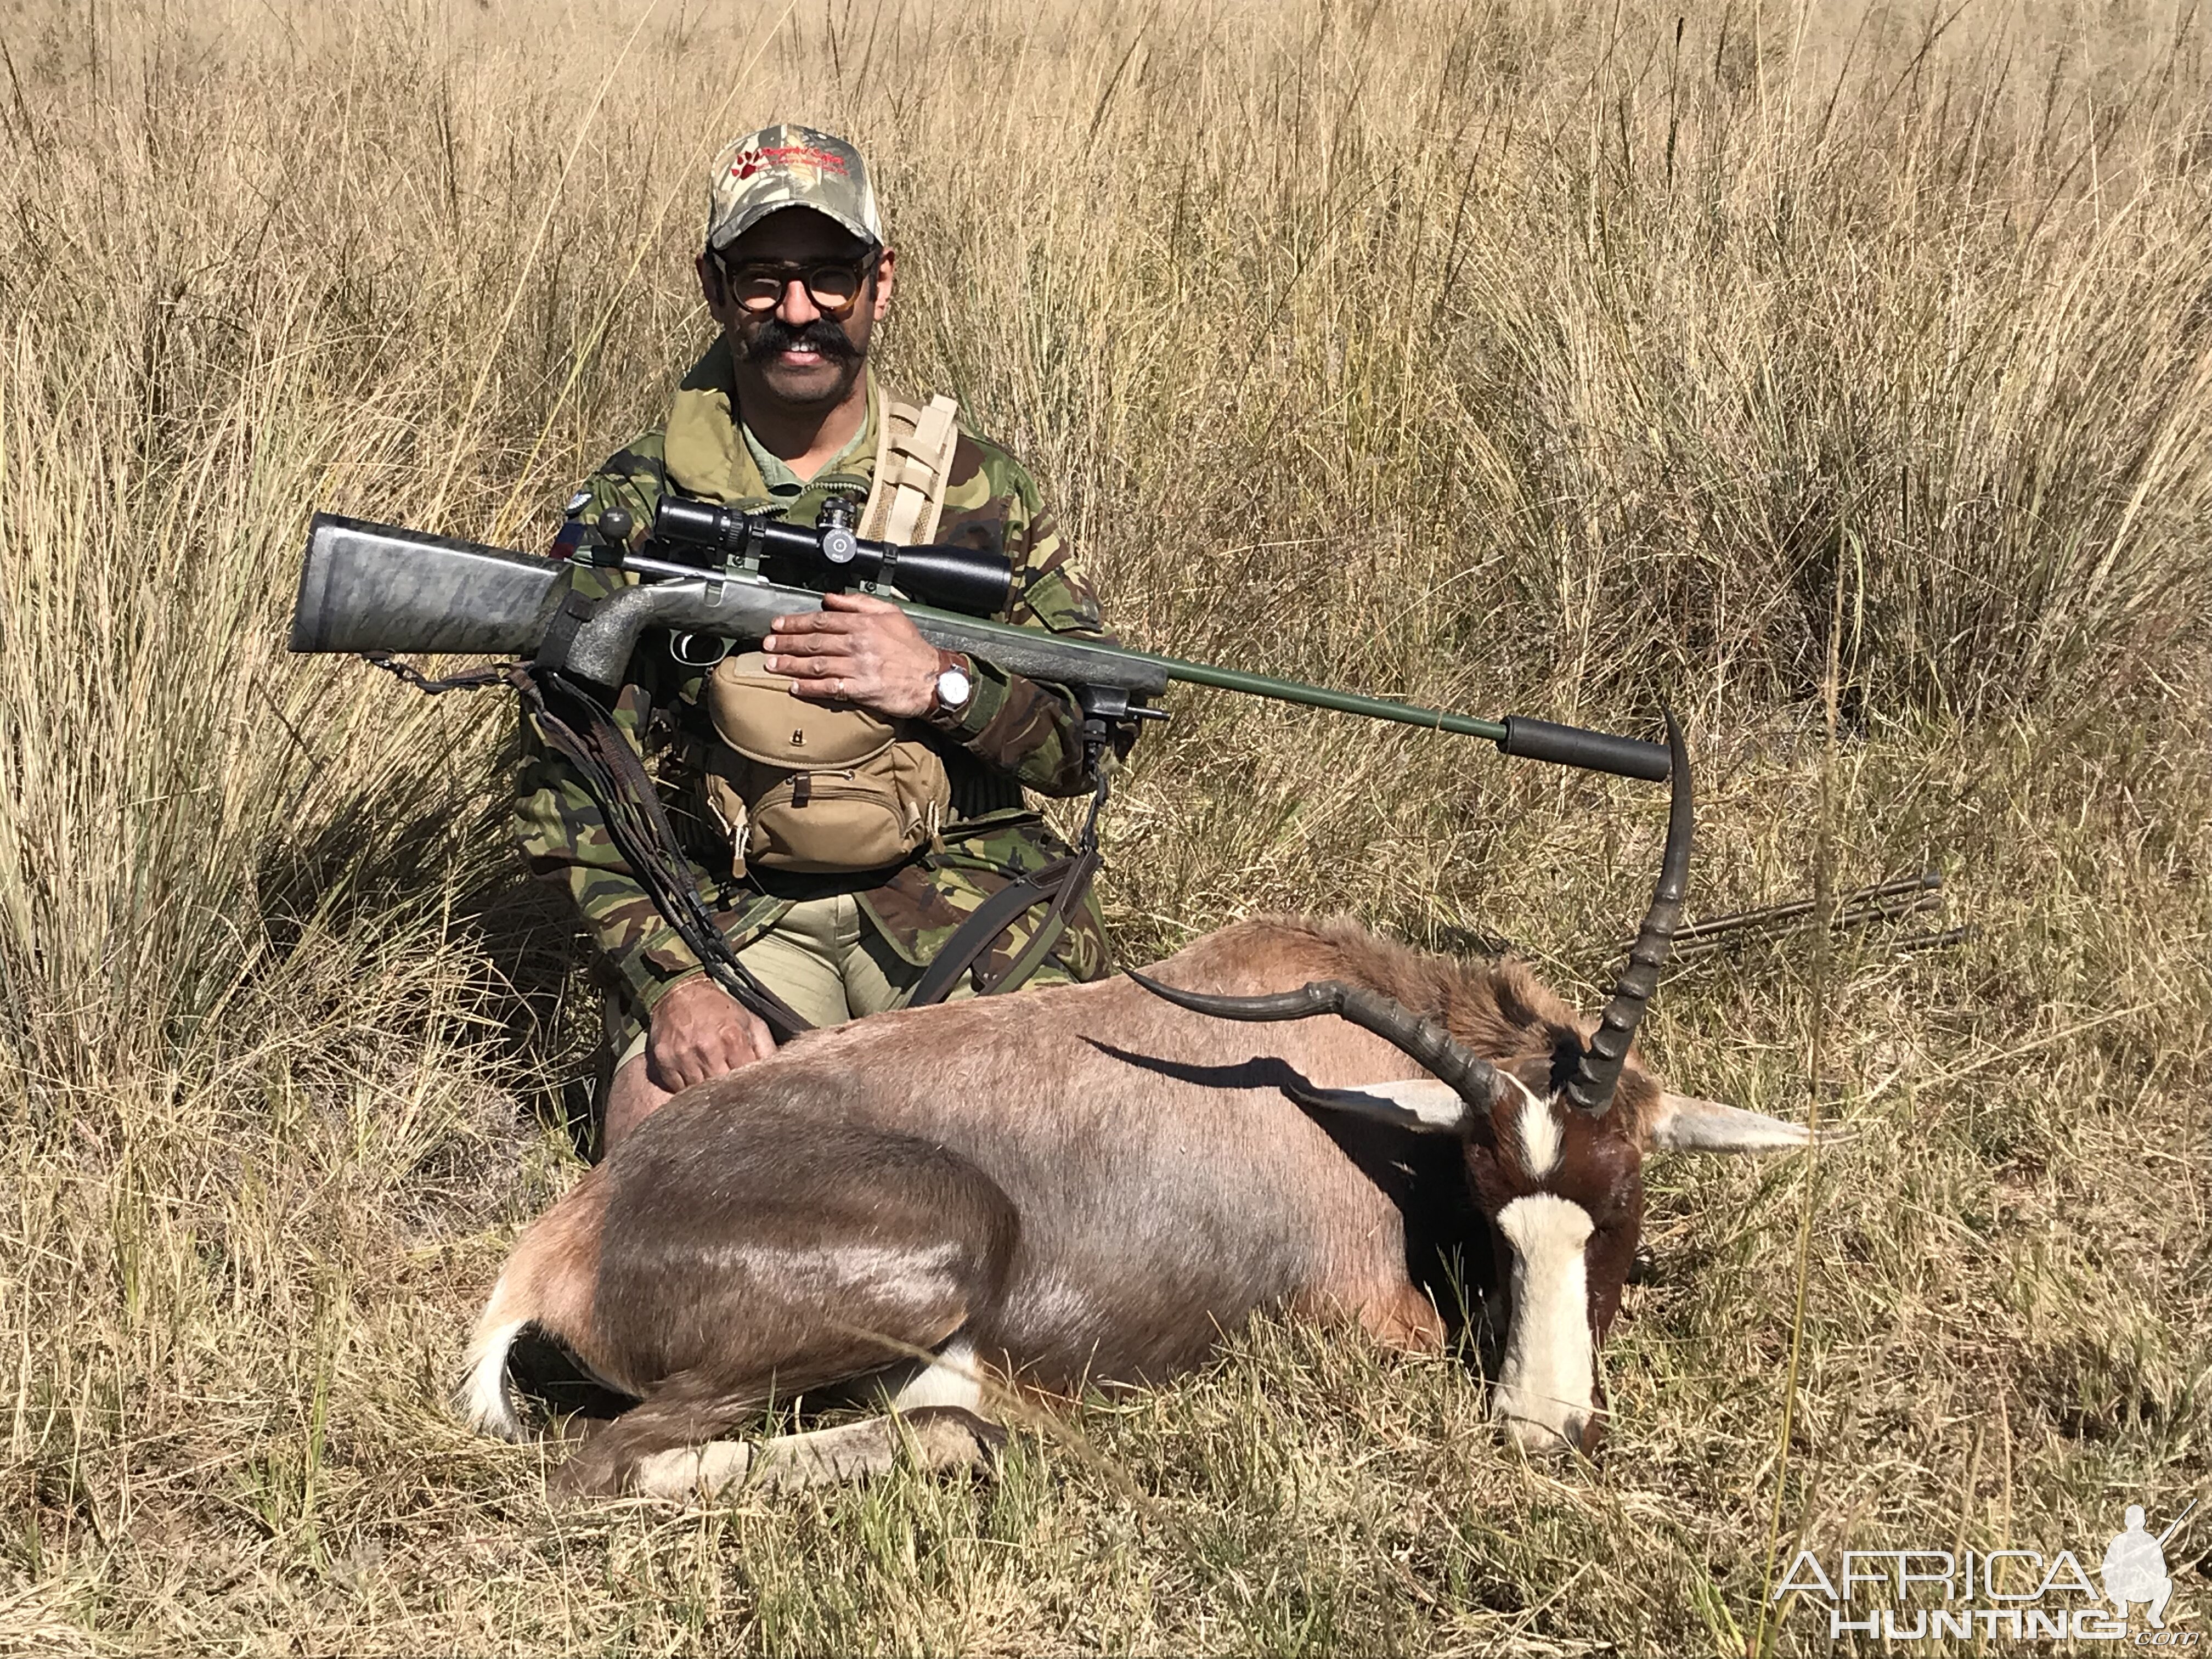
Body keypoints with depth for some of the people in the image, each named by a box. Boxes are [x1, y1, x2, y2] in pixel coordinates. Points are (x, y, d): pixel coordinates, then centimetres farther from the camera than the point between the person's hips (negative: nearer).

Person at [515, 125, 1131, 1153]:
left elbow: (1096, 733, 4)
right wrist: (671, 977, -16)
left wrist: (940, 685, -15)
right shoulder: (632, 509, 1)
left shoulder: (973, 487, 4)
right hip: (727, 909, -1)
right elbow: (566, 786, -2)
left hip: (960, 888, 1)